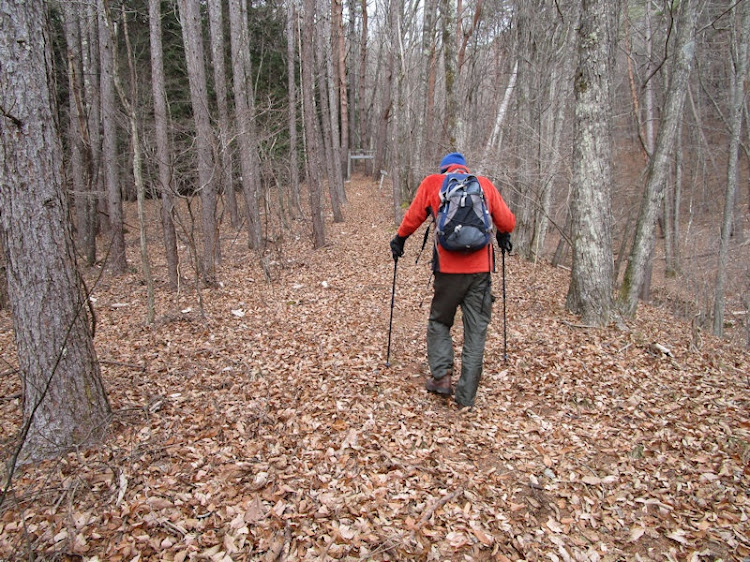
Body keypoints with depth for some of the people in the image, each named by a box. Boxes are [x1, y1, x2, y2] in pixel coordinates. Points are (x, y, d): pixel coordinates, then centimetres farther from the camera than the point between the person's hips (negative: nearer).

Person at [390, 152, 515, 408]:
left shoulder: (432, 183, 6)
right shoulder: (485, 184, 10)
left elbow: (413, 218, 9)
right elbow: (507, 221, 11)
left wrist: (399, 240, 26)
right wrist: (503, 237, 32)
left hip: (448, 269, -1)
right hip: (481, 270, 1)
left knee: (439, 322, 20)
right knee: (476, 331, 8)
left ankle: (441, 375, 9)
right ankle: (466, 397, 10)